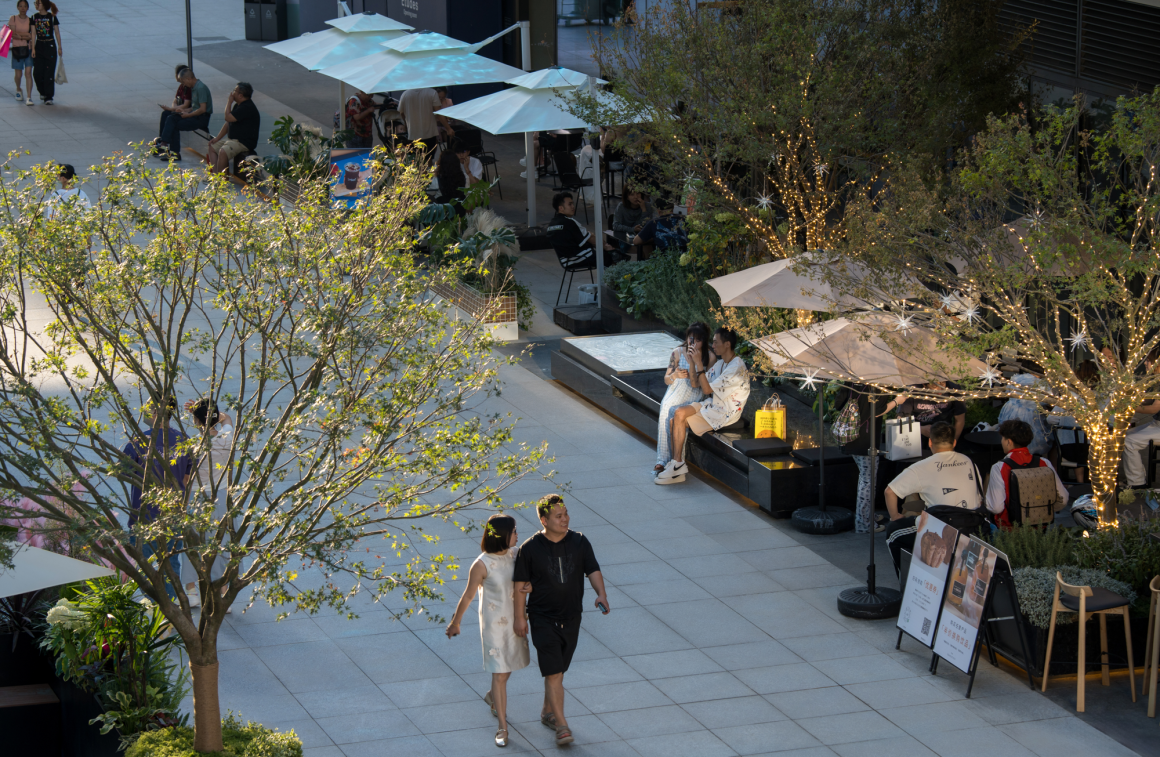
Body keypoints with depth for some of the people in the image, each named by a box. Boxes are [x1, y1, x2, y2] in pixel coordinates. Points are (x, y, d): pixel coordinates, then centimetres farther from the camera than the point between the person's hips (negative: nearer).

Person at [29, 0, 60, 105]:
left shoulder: (52, 17, -5)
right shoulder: (34, 17, 2)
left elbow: (57, 33, 0)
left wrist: (59, 47, -1)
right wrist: (33, 48, -3)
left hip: (50, 46, -3)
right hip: (39, 46, 3)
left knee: (49, 73, -4)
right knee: (37, 72, 0)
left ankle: (48, 97, 2)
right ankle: (43, 92, 23)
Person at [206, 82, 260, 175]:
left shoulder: (247, 108, -21)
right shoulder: (238, 105, 14)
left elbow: (228, 118, -24)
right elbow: (227, 123, 20)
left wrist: (229, 102, -10)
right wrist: (217, 138, 13)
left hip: (244, 142, -11)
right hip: (232, 139, 11)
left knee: (223, 151, -32)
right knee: (212, 147, 9)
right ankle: (214, 172, -7)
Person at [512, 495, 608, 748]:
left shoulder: (579, 542, -3)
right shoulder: (530, 549, -12)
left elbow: (593, 570, -4)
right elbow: (520, 584, -5)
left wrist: (601, 594, -23)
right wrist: (520, 617, -4)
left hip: (571, 618, 4)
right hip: (543, 620, -4)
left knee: (558, 670, 16)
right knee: (553, 673, -10)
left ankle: (547, 712, 37)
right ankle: (562, 726, -9)